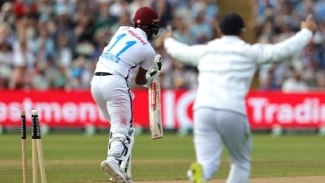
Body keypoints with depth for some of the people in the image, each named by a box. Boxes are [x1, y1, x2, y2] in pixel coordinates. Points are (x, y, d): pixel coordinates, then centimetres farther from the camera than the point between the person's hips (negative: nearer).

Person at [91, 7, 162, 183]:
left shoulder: (122, 30, 14)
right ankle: (114, 160, -37)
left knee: (117, 125, 22)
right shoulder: (148, 51, 1)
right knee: (124, 129, -8)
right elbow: (140, 81, 10)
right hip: (115, 83, -7)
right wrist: (152, 77, 31)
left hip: (96, 81, 7)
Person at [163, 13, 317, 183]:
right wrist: (307, 32, 26)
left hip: (203, 111, 2)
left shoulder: (204, 51, 18)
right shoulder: (249, 52, 8)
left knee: (208, 163, -3)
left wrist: (169, 41, 60)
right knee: (241, 162, 17)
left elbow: (179, 50, 36)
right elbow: (284, 50, 10)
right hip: (233, 112, -2)